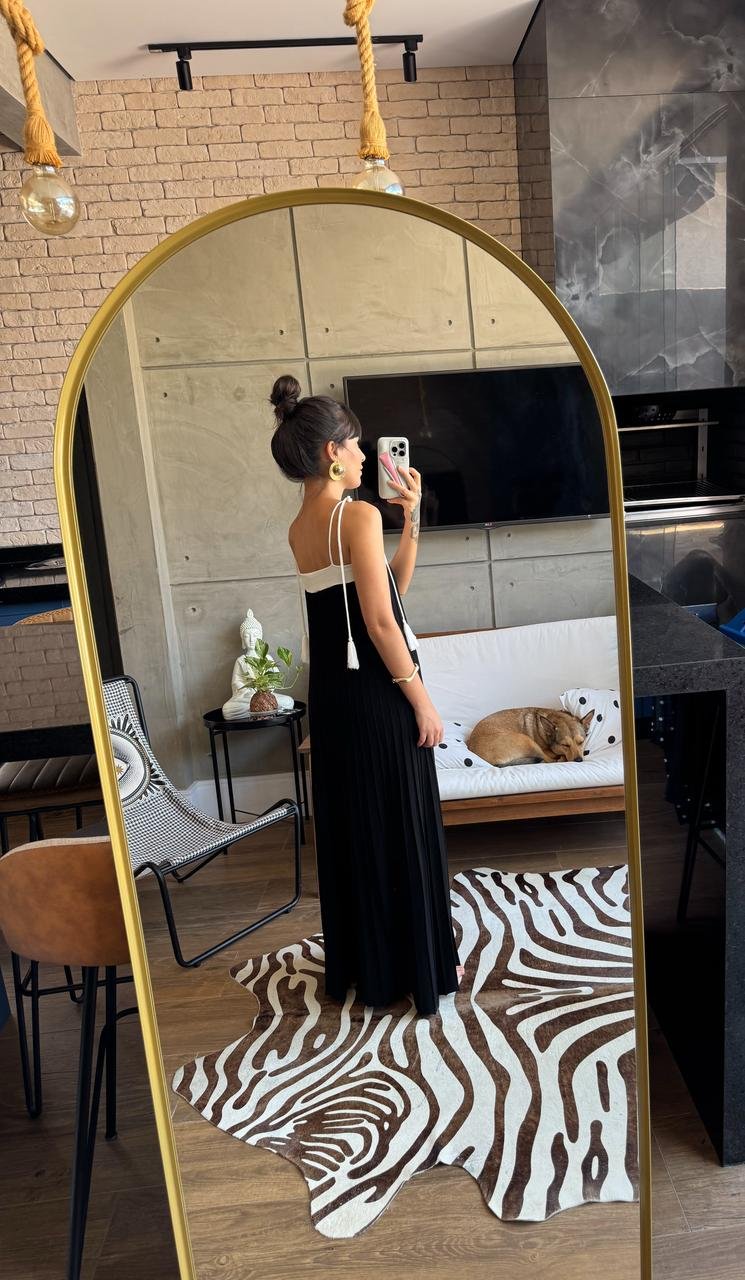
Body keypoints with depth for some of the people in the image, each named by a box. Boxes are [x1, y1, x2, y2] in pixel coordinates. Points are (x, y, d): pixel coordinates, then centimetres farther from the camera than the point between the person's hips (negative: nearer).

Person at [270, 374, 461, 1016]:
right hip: (379, 693, -8)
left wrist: (412, 515, 9)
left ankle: (360, 966, 33)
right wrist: (423, 702, -13)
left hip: (331, 693, 8)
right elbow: (381, 622, -19)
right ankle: (422, 968, 24)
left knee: (348, 830, 17)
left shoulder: (299, 528, 10)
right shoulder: (359, 515, -15)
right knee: (403, 830, 7)